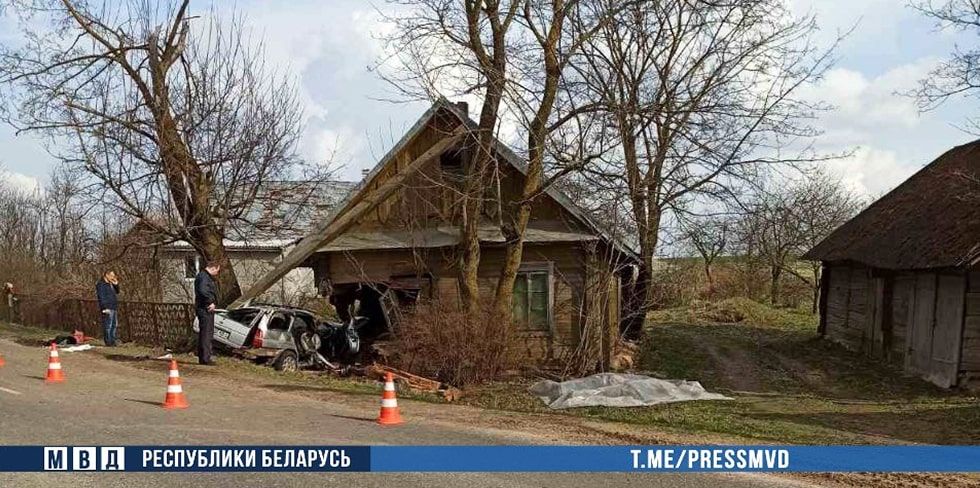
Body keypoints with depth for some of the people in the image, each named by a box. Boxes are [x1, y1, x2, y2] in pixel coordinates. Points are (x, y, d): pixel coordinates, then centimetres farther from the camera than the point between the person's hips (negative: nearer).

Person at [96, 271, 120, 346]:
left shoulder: (111, 284, 19)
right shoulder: (101, 284, -9)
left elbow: (117, 292, 26)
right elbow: (101, 297, -15)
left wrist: (116, 285, 9)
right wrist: (105, 308, -20)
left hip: (114, 308, 10)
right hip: (107, 309, -10)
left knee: (114, 325, 11)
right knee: (108, 326, -8)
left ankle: (112, 341, 17)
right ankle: (108, 342, -7)